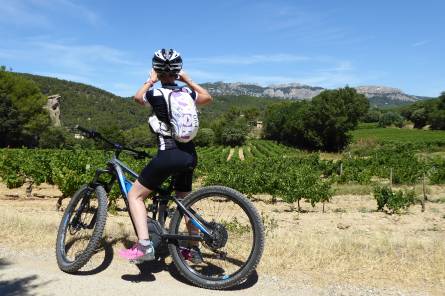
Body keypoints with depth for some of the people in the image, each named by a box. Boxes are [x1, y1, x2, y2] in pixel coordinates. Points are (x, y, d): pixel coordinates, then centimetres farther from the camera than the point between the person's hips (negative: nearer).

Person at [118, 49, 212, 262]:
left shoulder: (155, 93, -5)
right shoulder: (186, 92, 7)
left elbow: (137, 97, 19)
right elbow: (208, 97, 29)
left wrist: (150, 81, 28)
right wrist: (188, 80, 29)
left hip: (168, 155, -6)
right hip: (189, 156, 6)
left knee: (135, 195, 7)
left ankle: (144, 245, -7)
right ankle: (194, 249, 31)